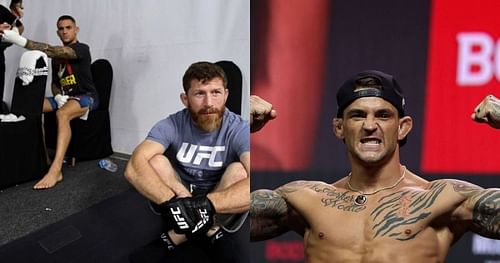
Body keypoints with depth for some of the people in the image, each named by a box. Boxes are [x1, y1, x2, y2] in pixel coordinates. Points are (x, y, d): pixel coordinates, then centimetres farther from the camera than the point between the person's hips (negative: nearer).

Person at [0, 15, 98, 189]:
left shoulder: (82, 49, -10)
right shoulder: (57, 58, 14)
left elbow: (53, 51, -28)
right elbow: (55, 83, 22)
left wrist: (21, 41, -39)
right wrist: (58, 96, -4)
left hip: (86, 97, -8)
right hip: (65, 98, 8)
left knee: (62, 114, -38)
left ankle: (56, 169, -47)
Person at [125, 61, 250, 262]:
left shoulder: (239, 130, -21)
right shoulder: (171, 126, -16)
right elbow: (134, 168, -31)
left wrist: (206, 204, -49)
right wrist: (172, 203, -48)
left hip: (225, 210, -1)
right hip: (179, 201, 2)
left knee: (240, 170, -29)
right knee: (156, 161, -22)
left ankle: (178, 237, -20)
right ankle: (212, 235, -22)